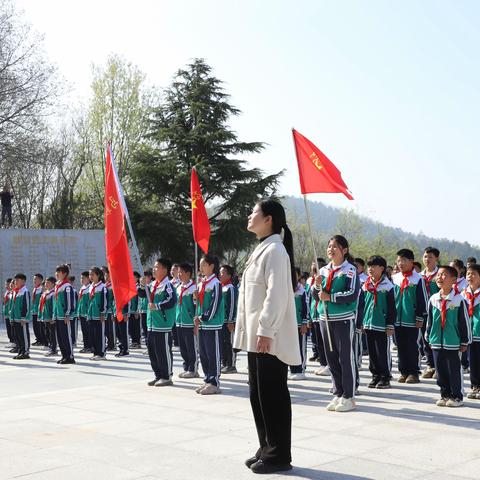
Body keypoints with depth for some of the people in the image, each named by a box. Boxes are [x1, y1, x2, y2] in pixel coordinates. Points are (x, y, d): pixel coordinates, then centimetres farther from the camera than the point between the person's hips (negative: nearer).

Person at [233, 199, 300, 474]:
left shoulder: (275, 250, -13)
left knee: (273, 396, -2)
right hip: (257, 336, 10)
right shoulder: (262, 249, 17)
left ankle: (279, 456, 7)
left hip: (270, 337, -10)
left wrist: (266, 332, -23)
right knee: (258, 394, 14)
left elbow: (277, 296, -21)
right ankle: (267, 449, 24)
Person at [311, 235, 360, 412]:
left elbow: (353, 294, -16)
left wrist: (330, 297, -21)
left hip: (344, 319, -6)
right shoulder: (324, 270, 12)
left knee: (346, 357, -2)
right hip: (325, 318, 6)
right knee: (331, 358, 10)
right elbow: (317, 296, 14)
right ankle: (338, 394, 21)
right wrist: (317, 285, -7)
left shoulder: (350, 270, -7)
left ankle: (348, 397, 5)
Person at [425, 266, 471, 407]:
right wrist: (429, 338, 13)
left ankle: (457, 396, 16)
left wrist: (464, 342, -3)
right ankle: (445, 395, 23)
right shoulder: (433, 299, 4)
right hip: (437, 342, 5)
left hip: (453, 343, -5)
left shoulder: (458, 300, -9)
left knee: (454, 371, 3)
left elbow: (465, 322, -5)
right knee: (440, 370, 11)